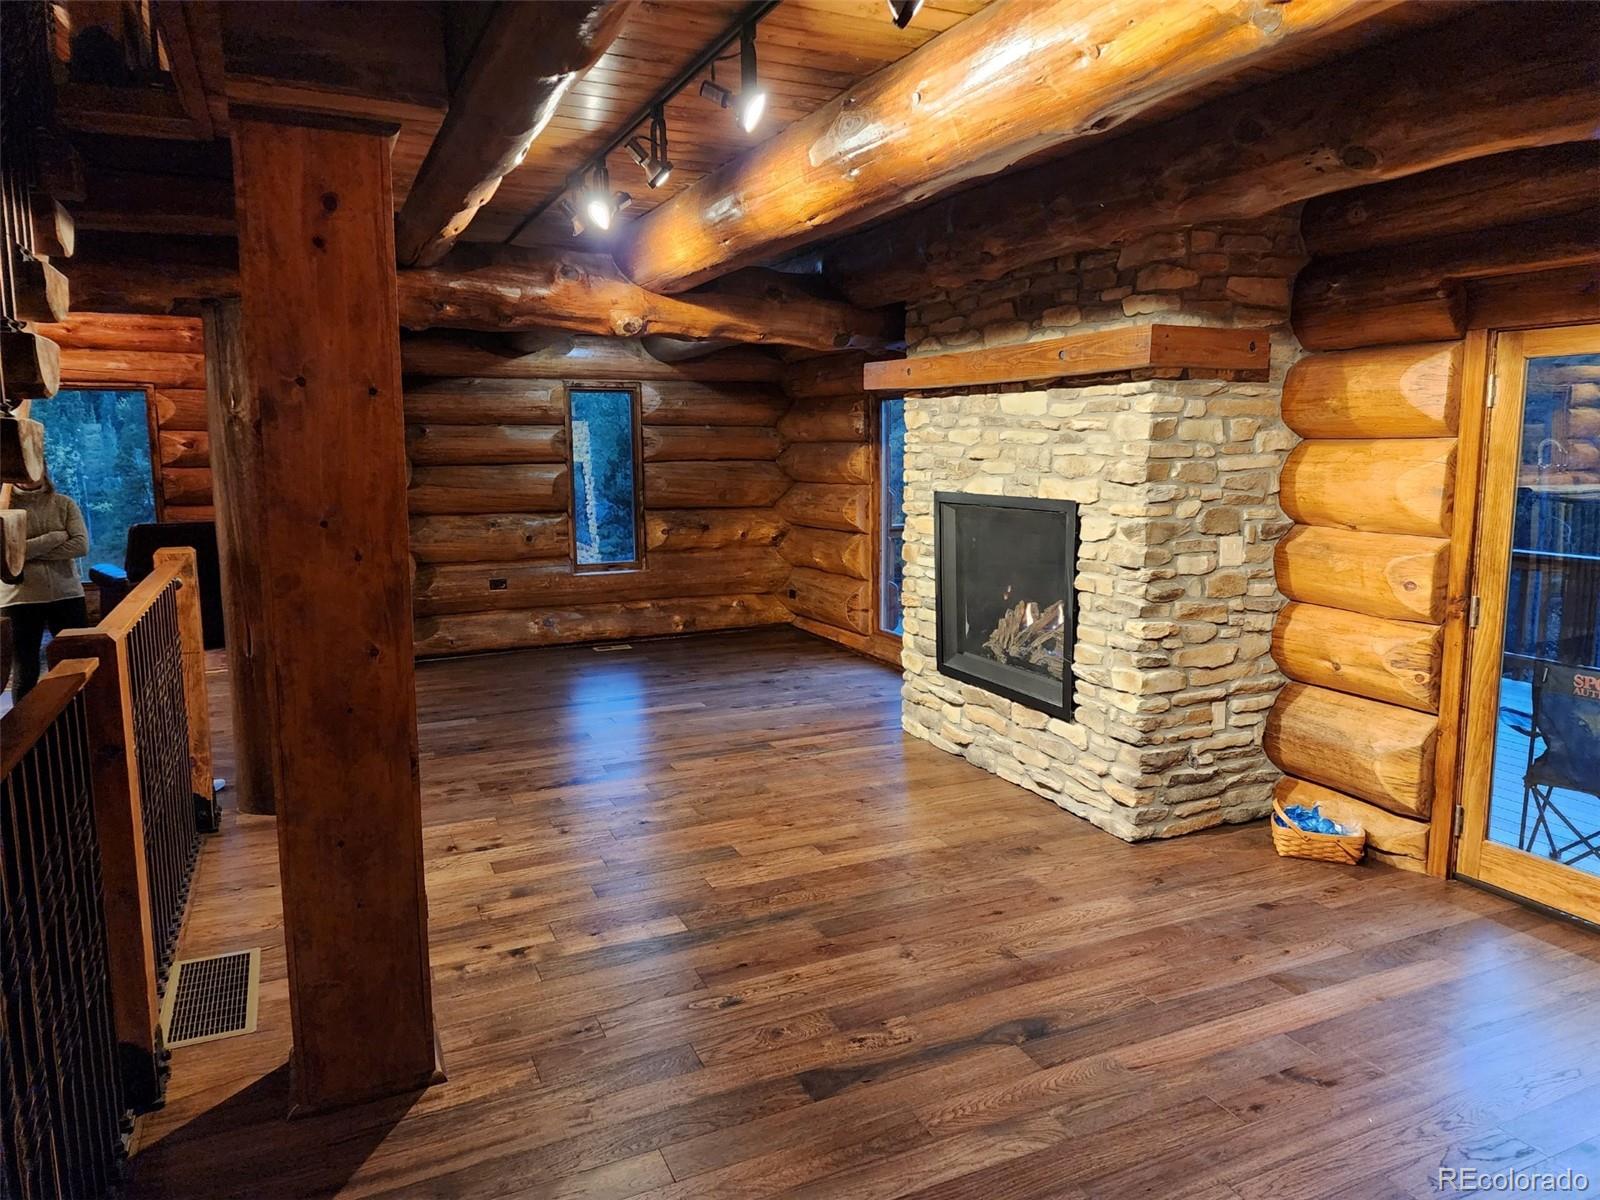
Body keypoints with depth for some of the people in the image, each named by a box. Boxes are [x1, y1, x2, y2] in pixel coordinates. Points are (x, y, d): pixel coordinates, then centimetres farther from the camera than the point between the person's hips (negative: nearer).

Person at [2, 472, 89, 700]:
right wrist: (56, 538, -12)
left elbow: (81, 545, -7)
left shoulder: (64, 504, 5)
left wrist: (32, 552, -11)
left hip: (66, 594, 2)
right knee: (25, 671, 5)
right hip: (20, 599, -1)